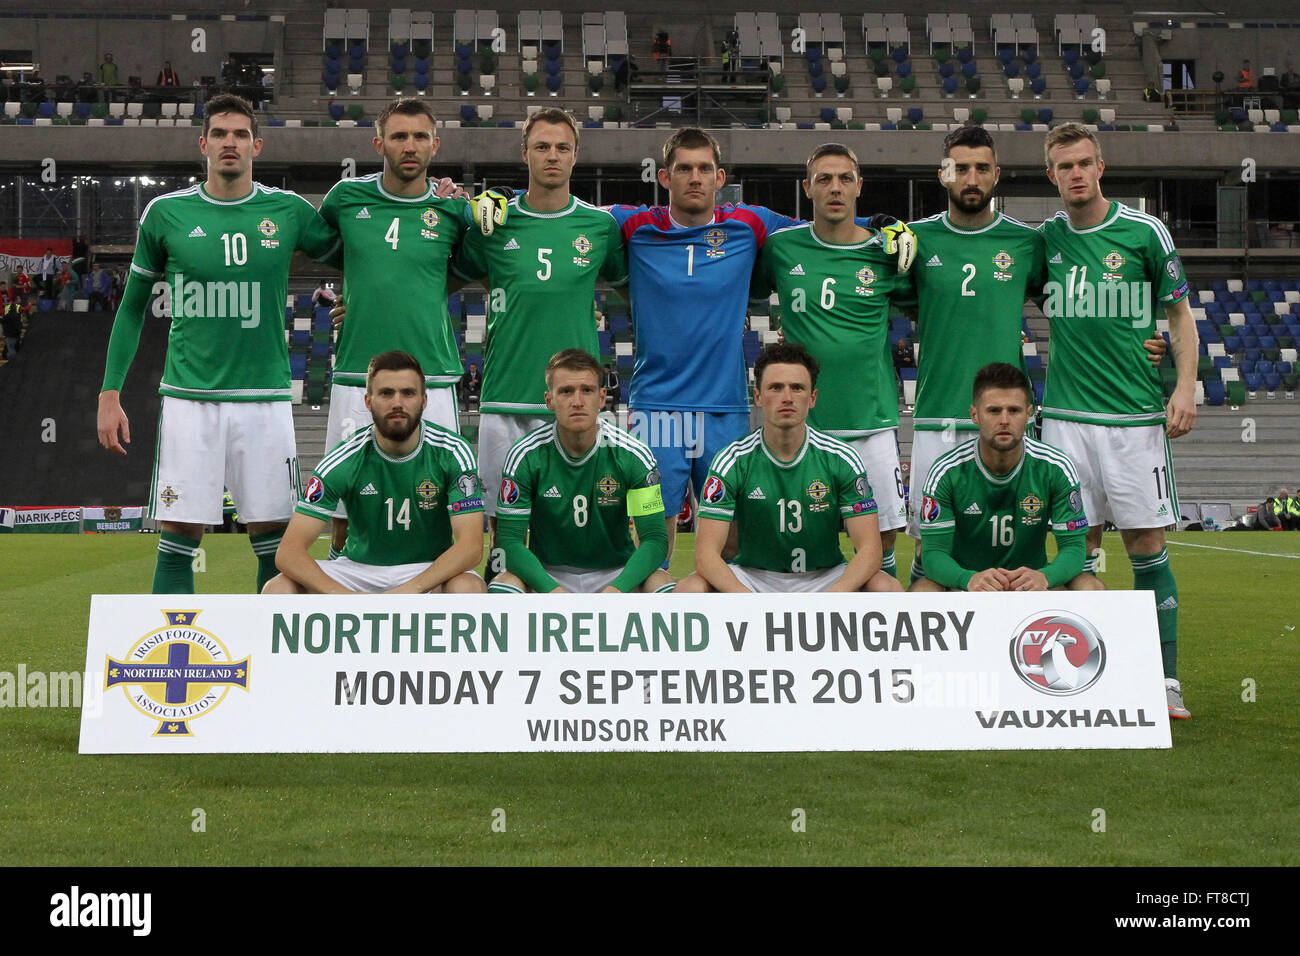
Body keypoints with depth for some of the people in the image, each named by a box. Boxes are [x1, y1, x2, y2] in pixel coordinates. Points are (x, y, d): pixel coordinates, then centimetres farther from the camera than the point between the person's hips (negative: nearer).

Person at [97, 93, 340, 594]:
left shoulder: (288, 211, 3)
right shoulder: (166, 213, 3)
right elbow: (133, 306, 11)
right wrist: (110, 394, 7)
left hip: (265, 396, 1)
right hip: (189, 397, 0)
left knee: (272, 533, 3)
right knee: (180, 533, -1)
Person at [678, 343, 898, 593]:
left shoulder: (841, 458, -8)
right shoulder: (732, 461, -10)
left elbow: (869, 549, -13)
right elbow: (706, 553, -16)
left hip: (824, 577, 1)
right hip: (753, 576, 0)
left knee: (887, 588, -28)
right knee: (690, 589, -30)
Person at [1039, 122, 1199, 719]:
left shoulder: (1145, 233, 1)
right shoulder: (1044, 238, 7)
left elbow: (1180, 314, 7)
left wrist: (1185, 387, -4)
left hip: (1135, 413, -2)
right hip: (1066, 413, 2)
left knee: (1146, 545, -2)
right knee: (1078, 546, 2)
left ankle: (1165, 679, 5)